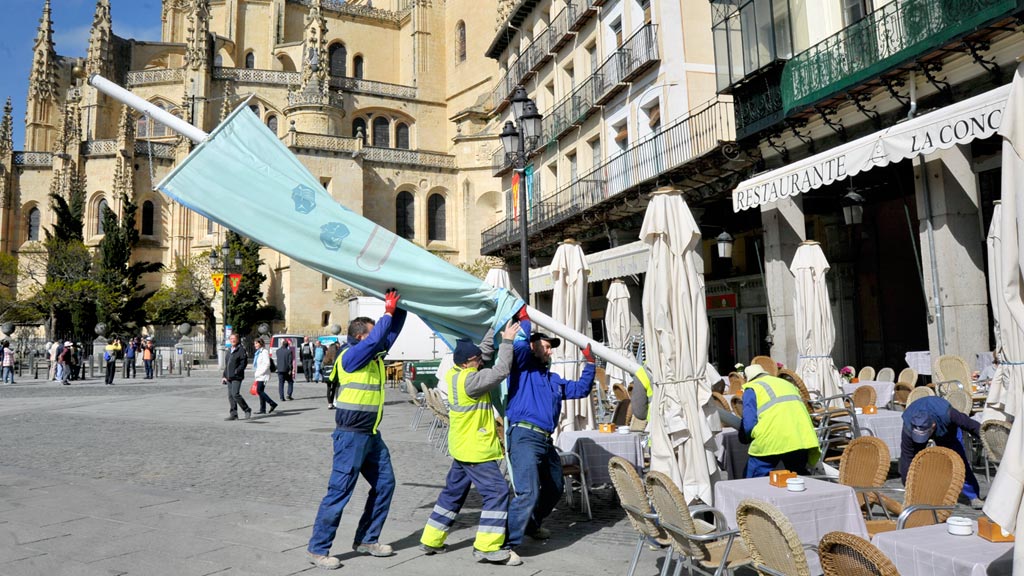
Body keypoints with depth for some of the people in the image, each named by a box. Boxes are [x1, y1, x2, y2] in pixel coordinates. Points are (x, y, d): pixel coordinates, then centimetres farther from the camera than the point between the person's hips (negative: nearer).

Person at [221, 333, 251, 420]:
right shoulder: (229, 351, 18)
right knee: (230, 396, 6)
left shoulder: (241, 350, -6)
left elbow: (244, 363, -13)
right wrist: (224, 376, 17)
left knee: (235, 394, -14)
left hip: (237, 377, -8)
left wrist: (236, 371, -20)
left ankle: (247, 410, 1)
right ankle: (233, 414, 11)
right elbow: (226, 364, 22)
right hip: (229, 377, 8)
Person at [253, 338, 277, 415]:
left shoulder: (264, 352, -11)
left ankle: (273, 404, -6)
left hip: (263, 375, -9)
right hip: (258, 376, 9)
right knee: (261, 392, 7)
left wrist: (259, 373, -19)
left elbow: (267, 364, -18)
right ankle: (262, 409, 9)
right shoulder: (257, 352, 17)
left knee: (259, 391, -13)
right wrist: (255, 373, 15)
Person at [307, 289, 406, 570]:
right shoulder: (351, 355, -13)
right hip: (352, 435, -9)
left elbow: (392, 332, 13)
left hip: (371, 435, 9)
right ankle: (317, 549, 7)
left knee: (385, 484, 13)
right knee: (339, 492, -4)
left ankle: (366, 540, 25)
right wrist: (388, 311, -17)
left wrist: (399, 307, 1)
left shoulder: (376, 355, 10)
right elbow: (376, 338, -27)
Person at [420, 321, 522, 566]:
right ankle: (488, 546, -3)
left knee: (453, 492, 19)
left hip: (463, 448, 10)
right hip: (476, 450, -10)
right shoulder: (469, 380, -22)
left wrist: (497, 330, 8)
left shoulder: (456, 374, 6)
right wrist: (507, 341, -15)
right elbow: (500, 371, -23)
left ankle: (431, 540, 27)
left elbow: (485, 351, 14)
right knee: (497, 491, -5)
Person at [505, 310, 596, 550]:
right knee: (528, 492, -20)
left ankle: (532, 524, 43)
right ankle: (507, 544, -14)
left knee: (554, 488, 23)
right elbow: (520, 345, -18)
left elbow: (581, 389, 30)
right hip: (525, 436, -9)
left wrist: (590, 363, 23)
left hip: (546, 441, 9)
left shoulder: (553, 379, 26)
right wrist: (525, 320, -4)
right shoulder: (523, 367, 2)